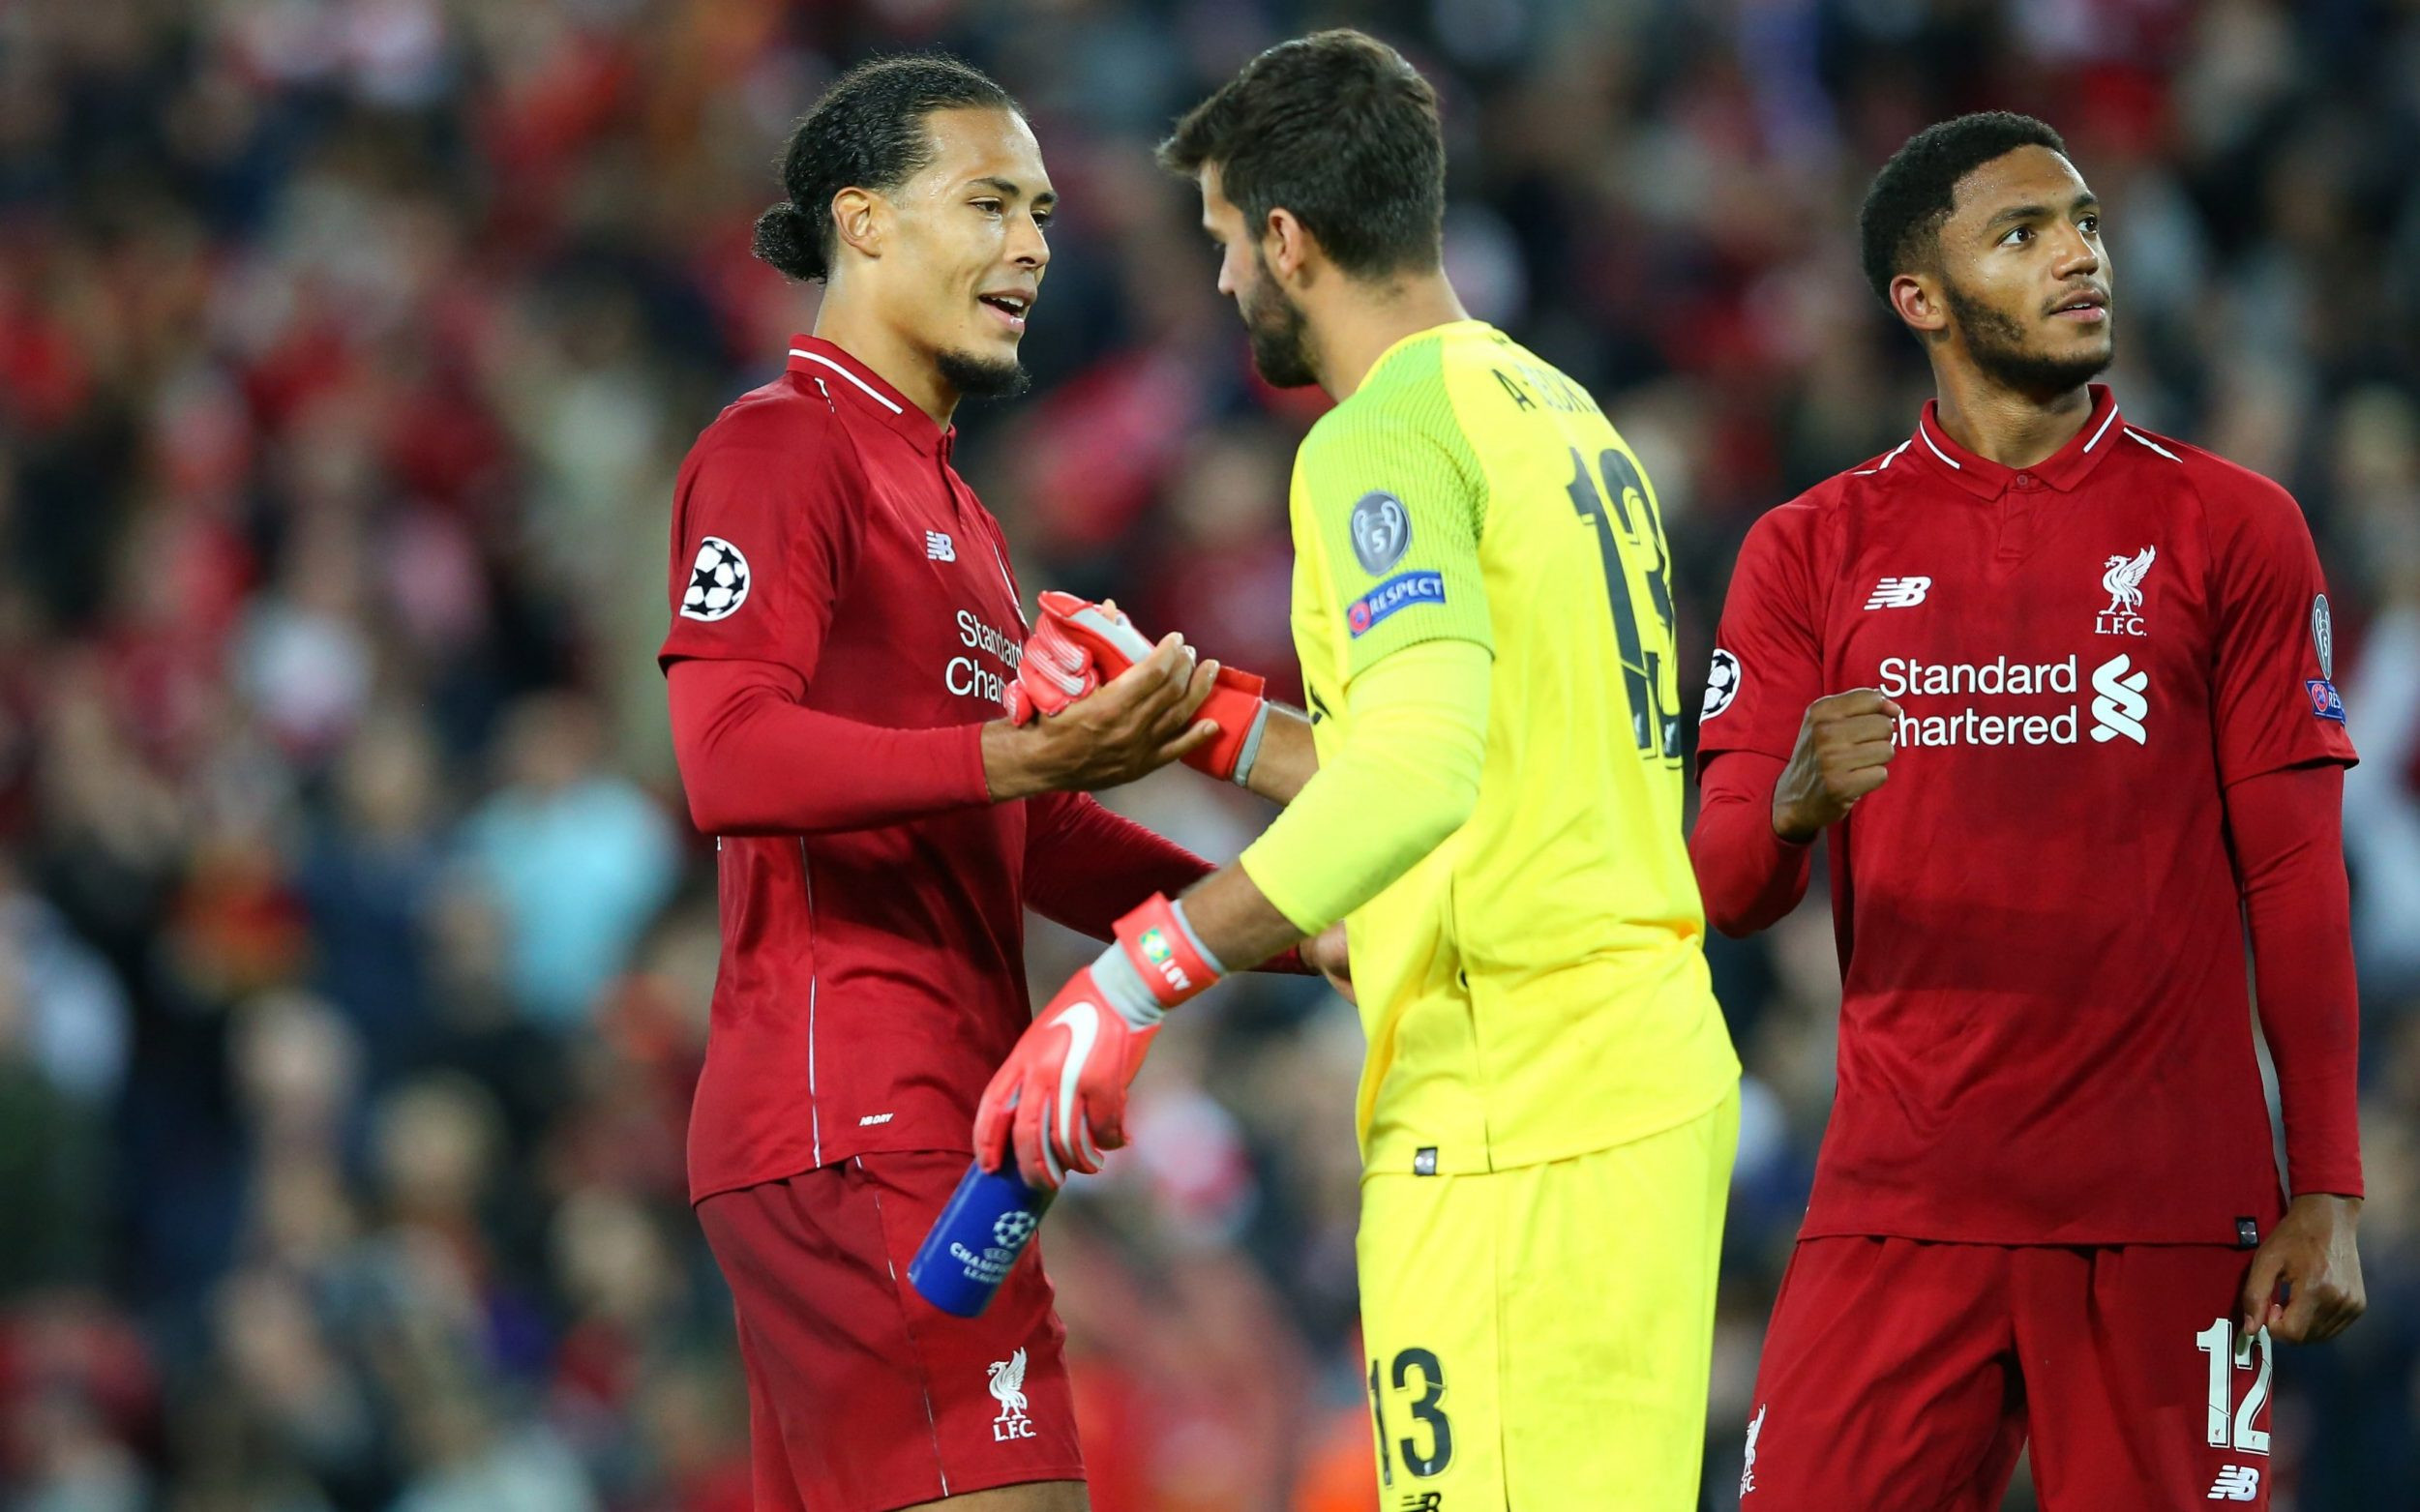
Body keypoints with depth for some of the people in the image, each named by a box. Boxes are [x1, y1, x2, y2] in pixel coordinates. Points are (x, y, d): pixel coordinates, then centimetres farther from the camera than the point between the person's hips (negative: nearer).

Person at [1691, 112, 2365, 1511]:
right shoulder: (1812, 552, 9)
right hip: (1897, 1209, 1)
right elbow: (1727, 896, 4)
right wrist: (1796, 806, -20)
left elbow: (2297, 882, 4)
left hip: (2167, 1211, -1)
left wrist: (2328, 1198, -4)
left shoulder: (2229, 528, 7)